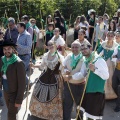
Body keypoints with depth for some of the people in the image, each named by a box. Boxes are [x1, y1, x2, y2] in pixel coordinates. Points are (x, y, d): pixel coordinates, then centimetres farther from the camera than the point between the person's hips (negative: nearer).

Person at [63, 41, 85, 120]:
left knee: (79, 105, 18)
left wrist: (71, 77, -28)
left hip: (79, 85, -3)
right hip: (68, 84, 3)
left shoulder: (84, 58, -15)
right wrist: (65, 71, -19)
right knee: (67, 104, 11)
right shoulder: (68, 56, 0)